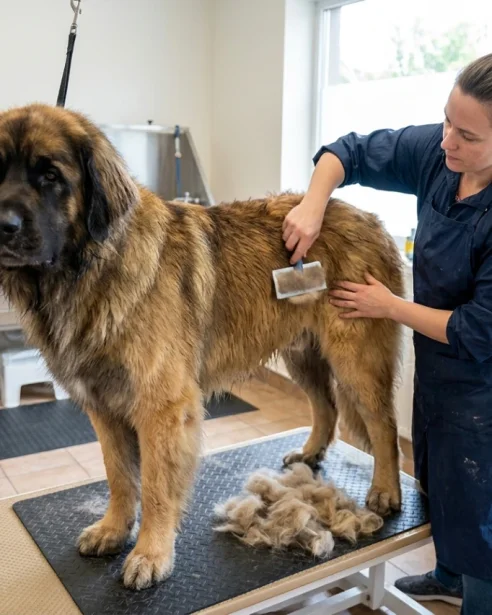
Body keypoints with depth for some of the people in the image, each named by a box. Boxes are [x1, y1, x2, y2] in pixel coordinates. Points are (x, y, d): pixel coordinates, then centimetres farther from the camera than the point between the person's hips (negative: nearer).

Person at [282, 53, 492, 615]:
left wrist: (388, 306, -18)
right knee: (435, 479, 27)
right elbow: (350, 152, -2)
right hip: (434, 368, 8)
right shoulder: (437, 151, -13)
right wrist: (313, 205, -20)